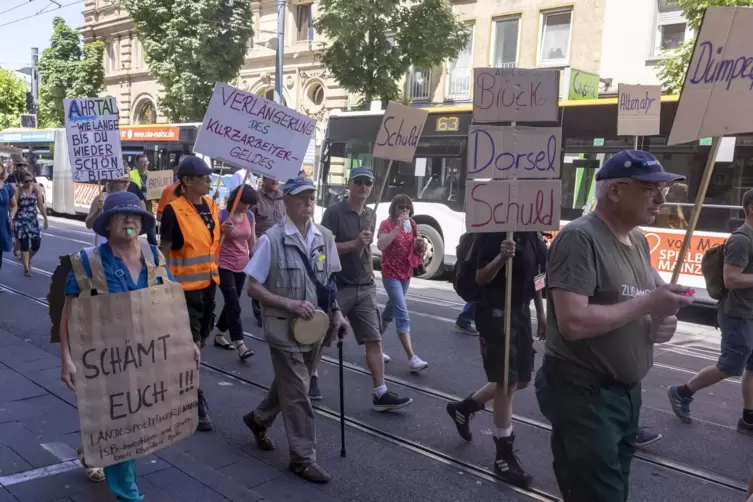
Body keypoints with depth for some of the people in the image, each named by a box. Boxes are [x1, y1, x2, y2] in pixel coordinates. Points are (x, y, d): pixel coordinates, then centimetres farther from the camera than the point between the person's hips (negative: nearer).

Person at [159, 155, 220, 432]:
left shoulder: (211, 205, 5)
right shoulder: (173, 210, -16)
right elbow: (164, 250, -12)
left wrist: (224, 233, 2)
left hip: (209, 282, 7)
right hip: (184, 286, -7)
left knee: (200, 340, 18)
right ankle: (197, 401, 7)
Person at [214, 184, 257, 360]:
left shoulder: (250, 216, 3)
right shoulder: (222, 215, -13)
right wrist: (223, 230, -28)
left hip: (242, 266, 6)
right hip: (224, 266, -6)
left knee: (231, 303, 14)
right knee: (234, 305, -11)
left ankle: (219, 336, 31)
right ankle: (240, 345, -11)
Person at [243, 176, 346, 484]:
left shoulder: (324, 238, 1)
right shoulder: (271, 240, -15)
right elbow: (253, 288, -12)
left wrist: (336, 313, -2)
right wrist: (290, 304, -22)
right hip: (284, 328, -6)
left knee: (289, 384, 21)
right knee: (297, 393, 0)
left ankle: (258, 419, 47)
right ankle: (303, 458, 14)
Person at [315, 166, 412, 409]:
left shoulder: (370, 215, 11)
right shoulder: (334, 212, -9)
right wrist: (354, 244, -23)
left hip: (365, 288, 5)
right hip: (338, 286, -5)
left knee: (374, 340, -1)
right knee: (322, 337, 9)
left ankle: (380, 394, 0)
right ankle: (311, 376, 31)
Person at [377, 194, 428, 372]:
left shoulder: (412, 224, 7)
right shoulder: (387, 224, -11)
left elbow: (414, 248, 18)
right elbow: (381, 245, -28)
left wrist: (420, 246, -6)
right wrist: (398, 227, -33)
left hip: (407, 273, 7)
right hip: (391, 274, -7)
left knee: (391, 309, 18)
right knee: (403, 315, -14)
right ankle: (412, 358, -18)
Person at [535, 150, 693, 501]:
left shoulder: (639, 241, 8)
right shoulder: (579, 238, -21)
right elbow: (573, 323, -31)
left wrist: (664, 317, -4)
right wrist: (647, 304, -23)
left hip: (627, 391, 10)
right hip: (584, 394, -9)